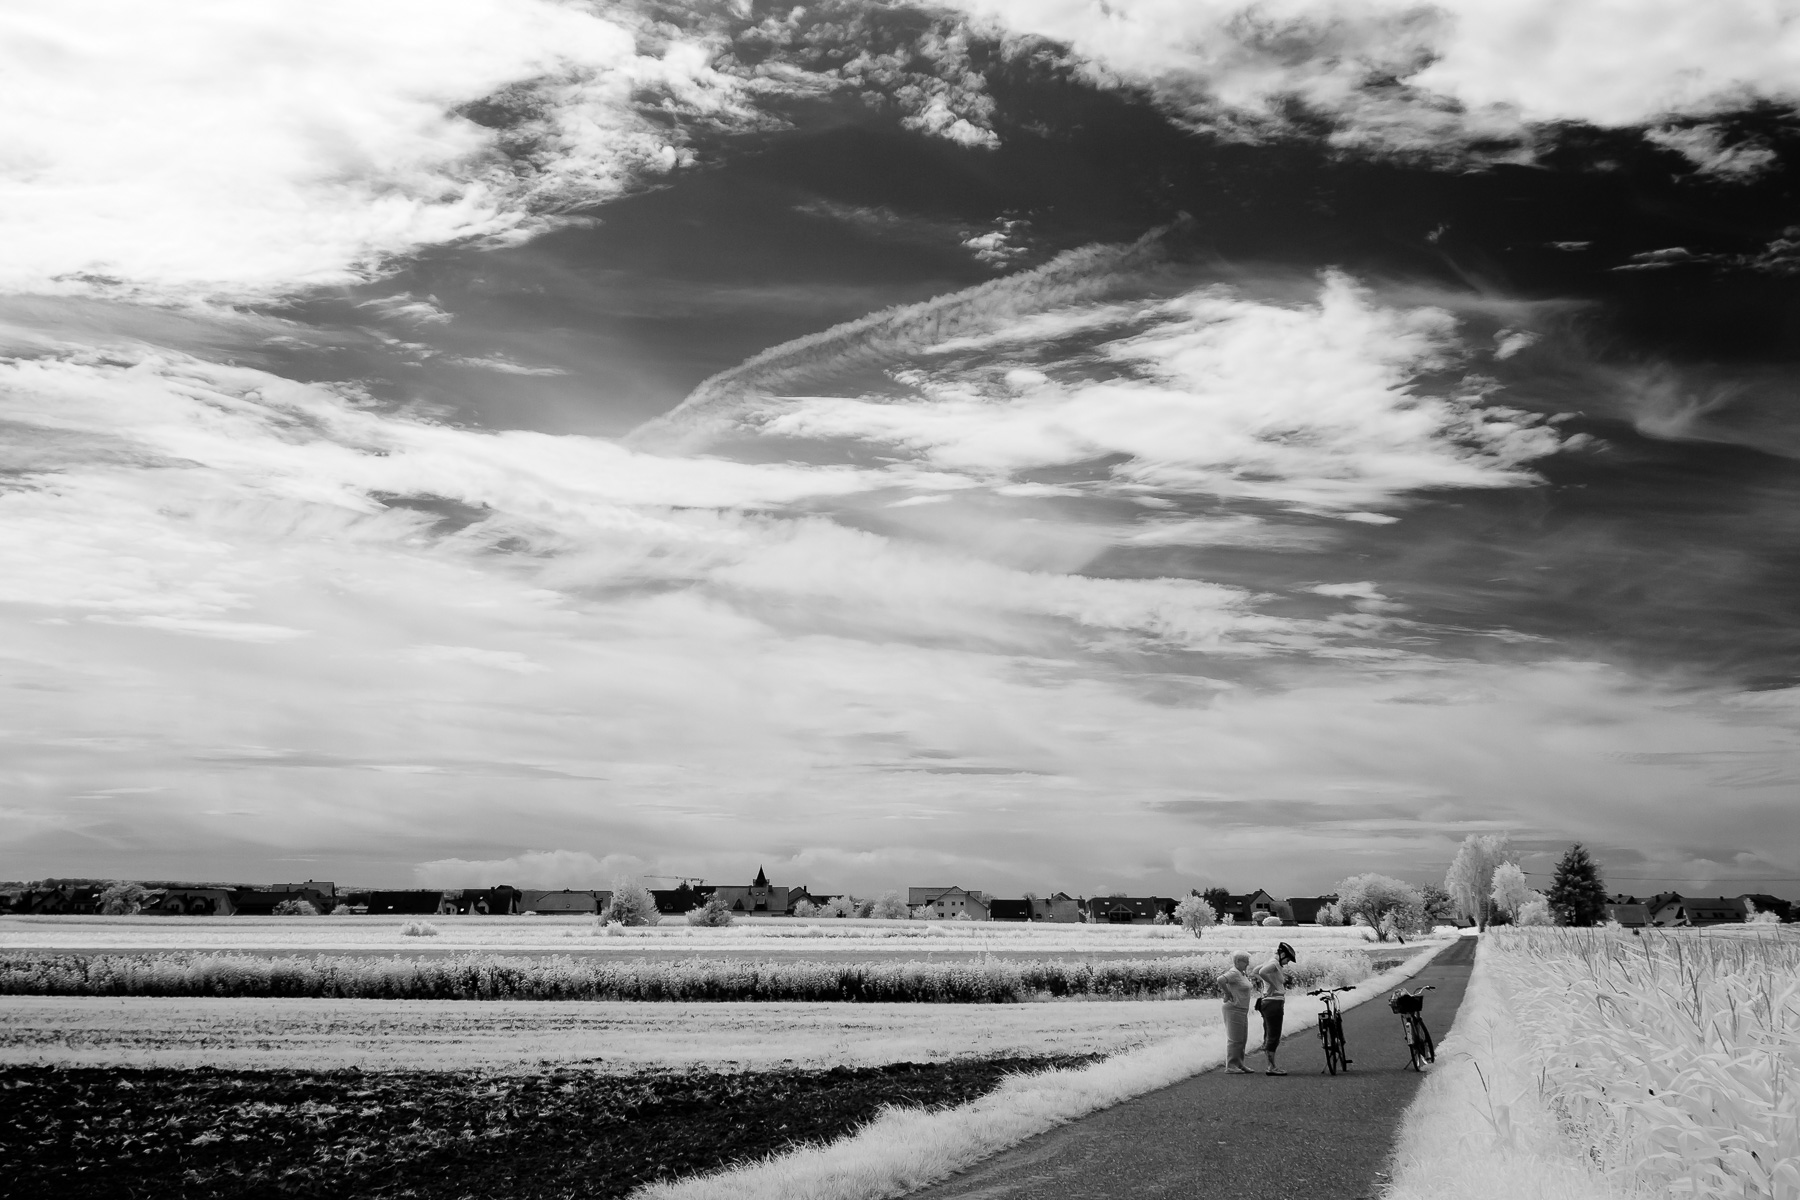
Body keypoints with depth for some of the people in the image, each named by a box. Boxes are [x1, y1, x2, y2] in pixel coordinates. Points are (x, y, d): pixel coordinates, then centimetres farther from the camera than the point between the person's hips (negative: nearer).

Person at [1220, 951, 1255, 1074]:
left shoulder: (1241, 973, 14)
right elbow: (1220, 980, -33)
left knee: (1242, 1039, 14)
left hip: (1242, 1010, 10)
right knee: (1234, 1039, -6)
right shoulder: (1233, 973, -16)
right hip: (1234, 1009, -10)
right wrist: (1228, 993, -20)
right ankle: (1230, 1066, -2)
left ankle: (1239, 1064, 21)